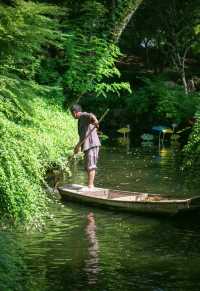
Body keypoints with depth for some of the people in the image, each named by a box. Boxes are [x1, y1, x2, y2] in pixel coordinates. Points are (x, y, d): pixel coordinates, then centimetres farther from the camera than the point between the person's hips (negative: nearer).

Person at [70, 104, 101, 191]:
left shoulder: (84, 115, -5)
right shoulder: (80, 120, 25)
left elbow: (91, 116, -29)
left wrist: (95, 120, -50)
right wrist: (78, 146, 42)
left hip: (92, 145, -10)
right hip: (87, 146, 10)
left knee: (91, 166, -10)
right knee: (88, 167, 12)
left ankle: (90, 186, -12)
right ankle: (90, 185, 17)